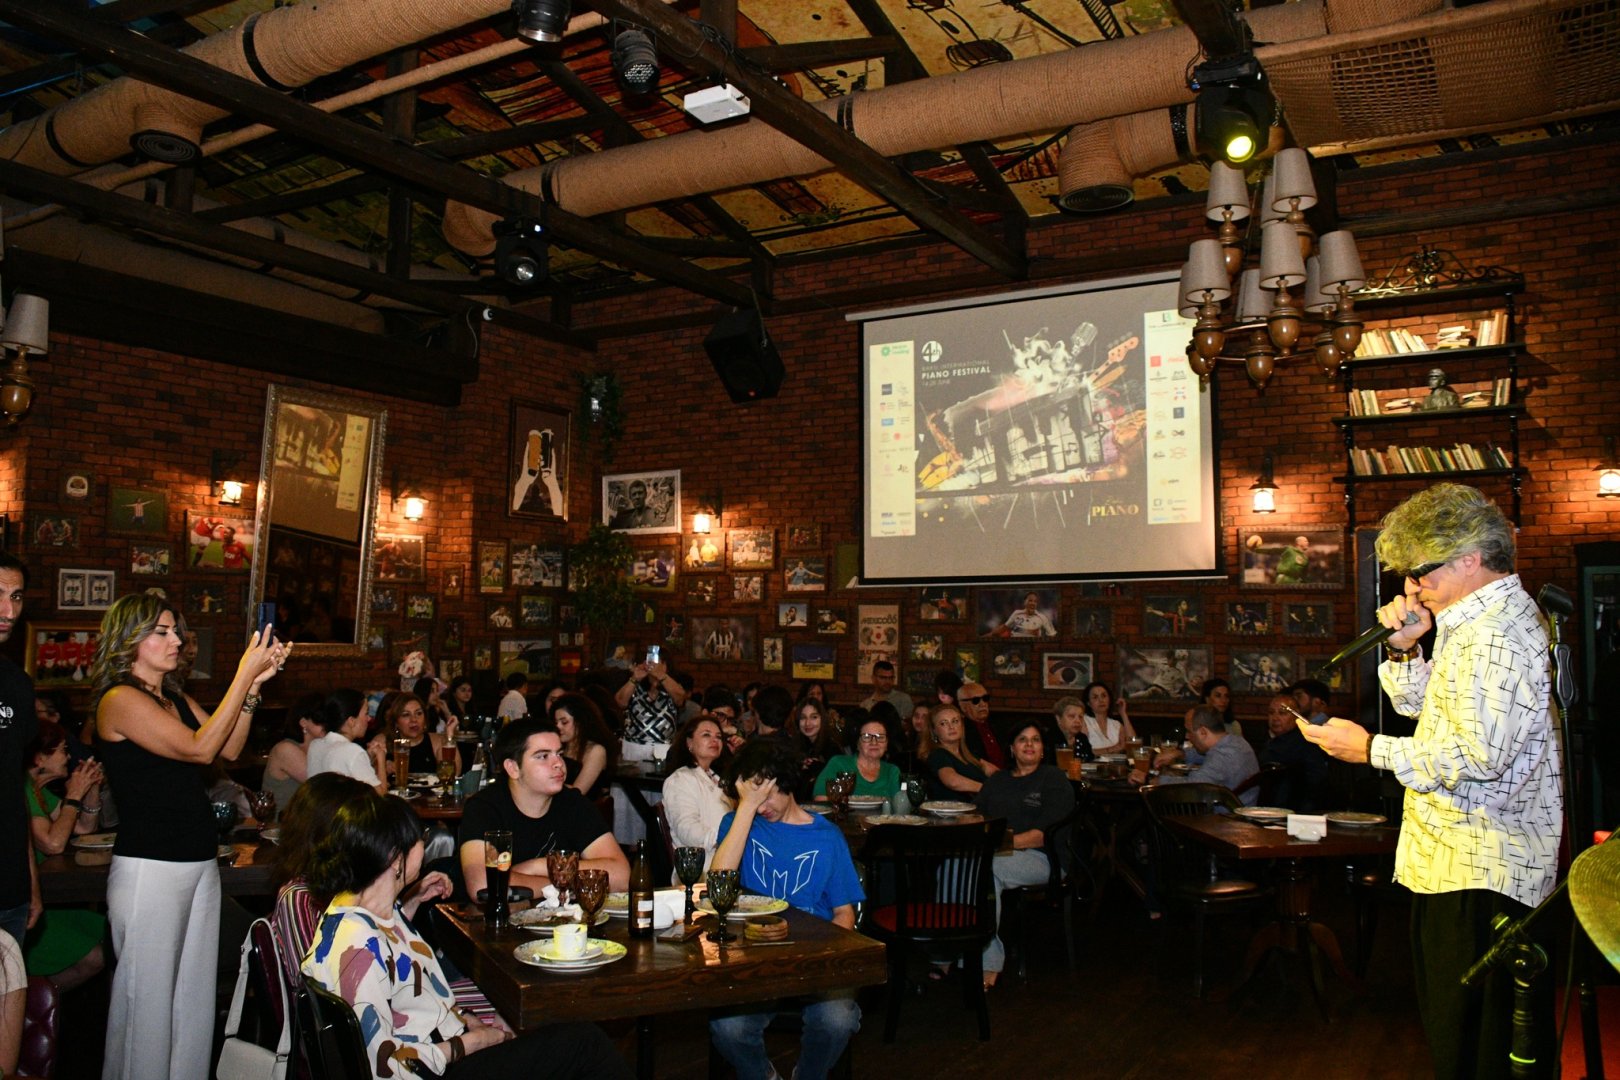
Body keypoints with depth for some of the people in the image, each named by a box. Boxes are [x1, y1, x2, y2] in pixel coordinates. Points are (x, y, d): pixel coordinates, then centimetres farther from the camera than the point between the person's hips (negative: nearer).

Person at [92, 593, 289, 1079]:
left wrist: (255, 683, -2)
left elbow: (229, 749, 7)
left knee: (193, 993, 12)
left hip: (200, 864, 8)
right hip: (149, 869, -8)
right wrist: (244, 674, -18)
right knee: (148, 995, 1)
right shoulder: (120, 699, -10)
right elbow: (199, 748, -18)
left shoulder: (176, 699, 15)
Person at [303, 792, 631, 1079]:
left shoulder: (381, 912, 6)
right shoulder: (357, 943, -25)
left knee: (585, 1041, -2)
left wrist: (461, 1020, 8)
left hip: (442, 1048, 9)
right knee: (586, 1045, -11)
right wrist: (469, 1043, -14)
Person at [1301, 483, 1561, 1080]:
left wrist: (1372, 749, -18)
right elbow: (1421, 705, 20)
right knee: (1449, 1014, 22)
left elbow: (1480, 756, -27)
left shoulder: (1496, 633, -21)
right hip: (1462, 852, 11)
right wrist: (1405, 649, 2)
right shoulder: (1475, 620, 14)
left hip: (1480, 867, -11)